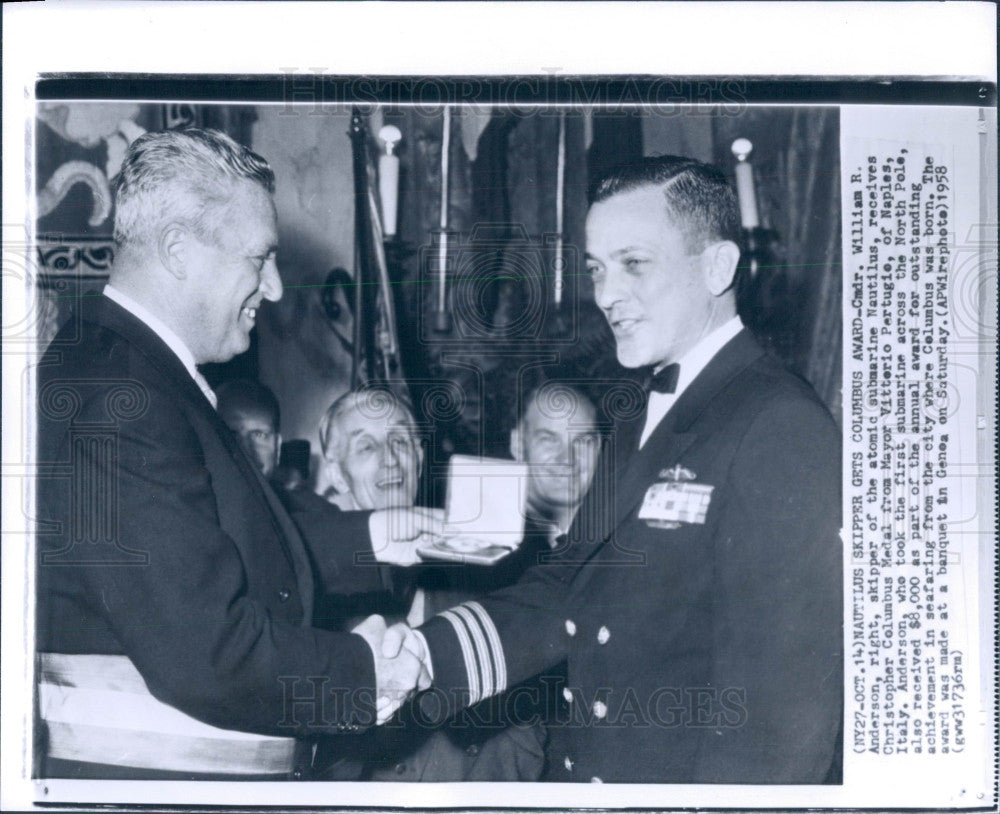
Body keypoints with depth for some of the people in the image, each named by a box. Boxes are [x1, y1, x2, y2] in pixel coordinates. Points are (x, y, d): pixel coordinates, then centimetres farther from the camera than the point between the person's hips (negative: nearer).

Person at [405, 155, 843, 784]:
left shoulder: (781, 426, -17)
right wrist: (422, 658, -5)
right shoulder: (640, 432, 13)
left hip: (696, 789, -8)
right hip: (592, 776, 8)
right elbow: (563, 597, 7)